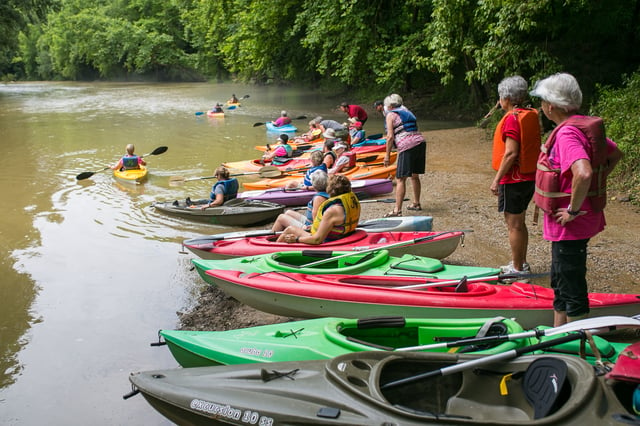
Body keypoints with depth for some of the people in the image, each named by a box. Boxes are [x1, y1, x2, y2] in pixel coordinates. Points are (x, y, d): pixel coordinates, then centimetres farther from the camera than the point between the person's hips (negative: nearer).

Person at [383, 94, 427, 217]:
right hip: (421, 142, 8)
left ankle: (397, 210, -11)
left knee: (400, 179, -7)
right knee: (414, 176, 22)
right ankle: (416, 203, 34)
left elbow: (390, 137, -6)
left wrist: (387, 155, -2)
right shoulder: (407, 112, 25)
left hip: (407, 146, -8)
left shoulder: (390, 115, 3)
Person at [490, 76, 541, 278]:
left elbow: (511, 153, -23)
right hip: (530, 177, 9)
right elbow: (532, 147, 14)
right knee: (519, 222, 19)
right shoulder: (532, 116, 9)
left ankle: (517, 269, 7)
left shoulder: (512, 118, -17)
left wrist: (497, 179, -18)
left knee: (514, 224, 0)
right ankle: (522, 263, 29)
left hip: (514, 179, -9)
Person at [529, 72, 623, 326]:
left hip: (571, 226, -10)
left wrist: (573, 209, -24)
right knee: (561, 281, 22)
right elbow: (615, 155, 21)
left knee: (572, 288, 2)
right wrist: (595, 188, 16)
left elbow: (583, 173, -37)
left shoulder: (567, 133, -22)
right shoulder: (586, 126, 7)